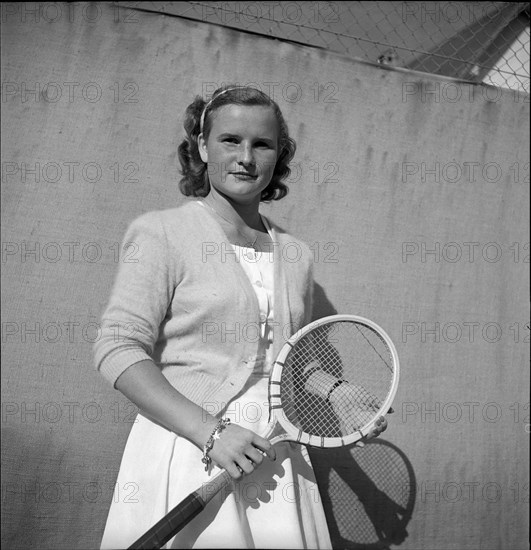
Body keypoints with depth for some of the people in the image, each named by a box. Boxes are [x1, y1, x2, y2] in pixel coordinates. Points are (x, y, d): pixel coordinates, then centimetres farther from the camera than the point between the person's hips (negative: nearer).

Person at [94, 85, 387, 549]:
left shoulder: (296, 254, 9)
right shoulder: (161, 232, -7)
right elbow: (118, 349, -12)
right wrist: (210, 431, -19)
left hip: (275, 461, 5)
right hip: (187, 456, -4)